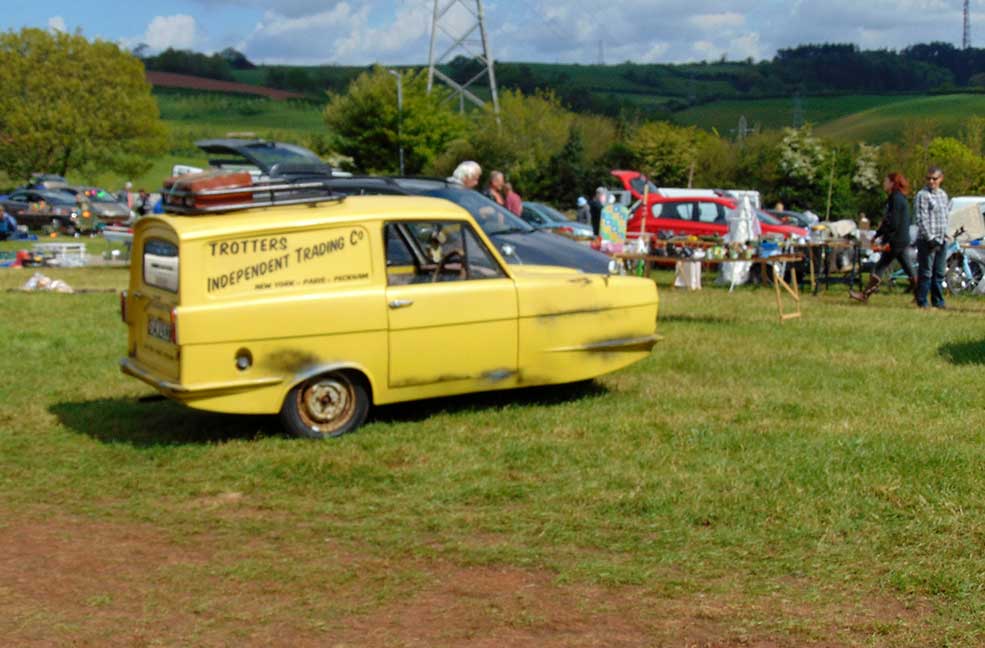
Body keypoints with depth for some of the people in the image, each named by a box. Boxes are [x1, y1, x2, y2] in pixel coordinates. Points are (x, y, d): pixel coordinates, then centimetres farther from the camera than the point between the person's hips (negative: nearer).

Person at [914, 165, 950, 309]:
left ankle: (938, 302, 17)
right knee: (926, 273, -5)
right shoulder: (923, 195, -8)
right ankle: (922, 302, 1)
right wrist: (930, 238, -17)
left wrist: (945, 234, 13)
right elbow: (921, 219, -13)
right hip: (927, 240, -7)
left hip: (941, 240, 7)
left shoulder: (943, 194, 15)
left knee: (939, 274, 11)